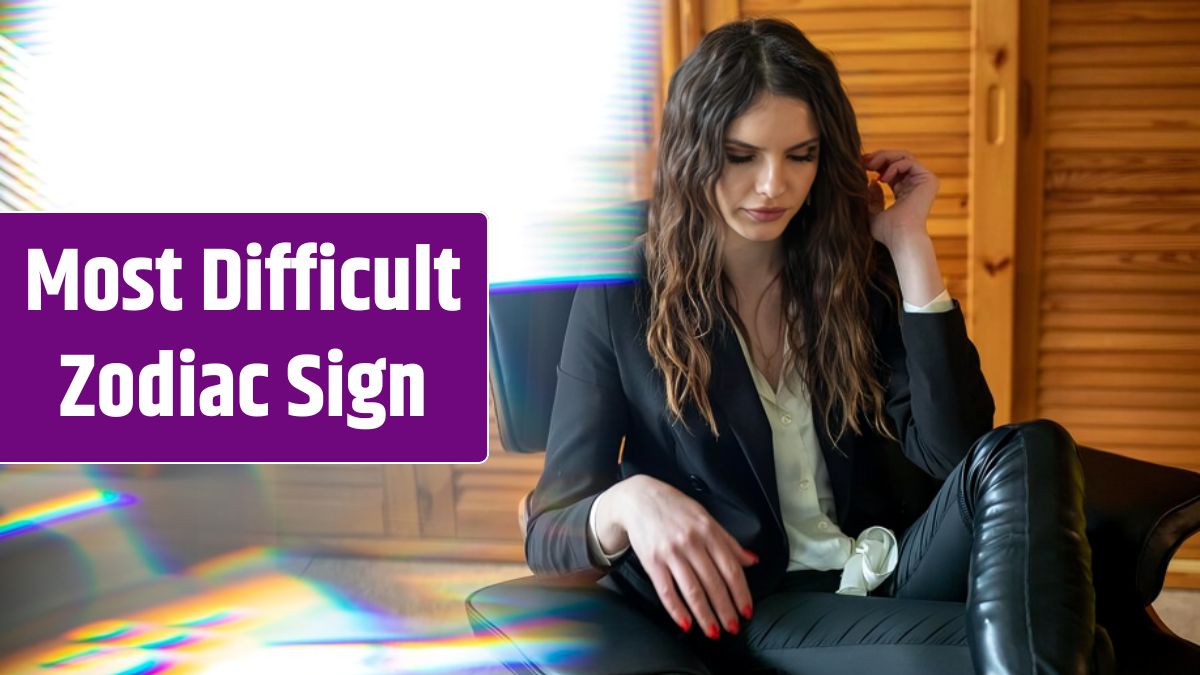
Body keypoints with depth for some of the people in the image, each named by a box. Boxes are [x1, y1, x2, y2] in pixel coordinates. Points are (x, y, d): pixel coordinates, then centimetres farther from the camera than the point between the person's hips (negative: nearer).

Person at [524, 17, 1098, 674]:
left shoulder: (858, 275, 8)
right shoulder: (620, 301, 0)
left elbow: (955, 455, -8)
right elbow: (547, 533, -3)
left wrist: (910, 248, -7)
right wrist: (626, 503, -28)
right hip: (751, 611, -5)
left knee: (1026, 454, -28)